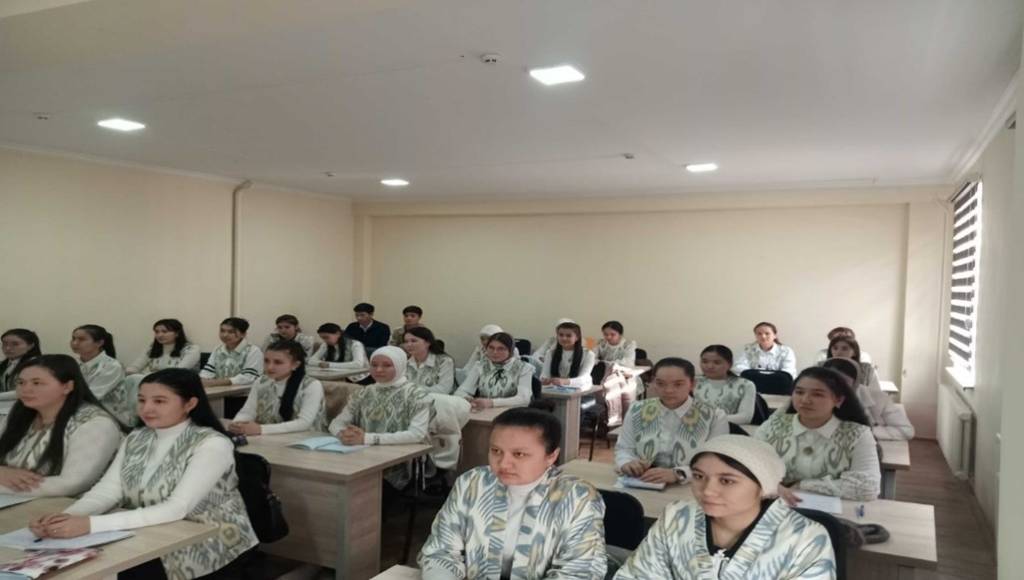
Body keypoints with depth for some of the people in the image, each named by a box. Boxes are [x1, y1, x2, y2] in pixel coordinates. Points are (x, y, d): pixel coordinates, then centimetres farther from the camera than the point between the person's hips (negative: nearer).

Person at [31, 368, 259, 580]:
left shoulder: (213, 444, -17)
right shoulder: (136, 439, 6)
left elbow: (176, 509, -26)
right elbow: (107, 491, -4)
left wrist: (92, 524, -32)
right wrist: (68, 516, -25)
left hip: (206, 548, -6)